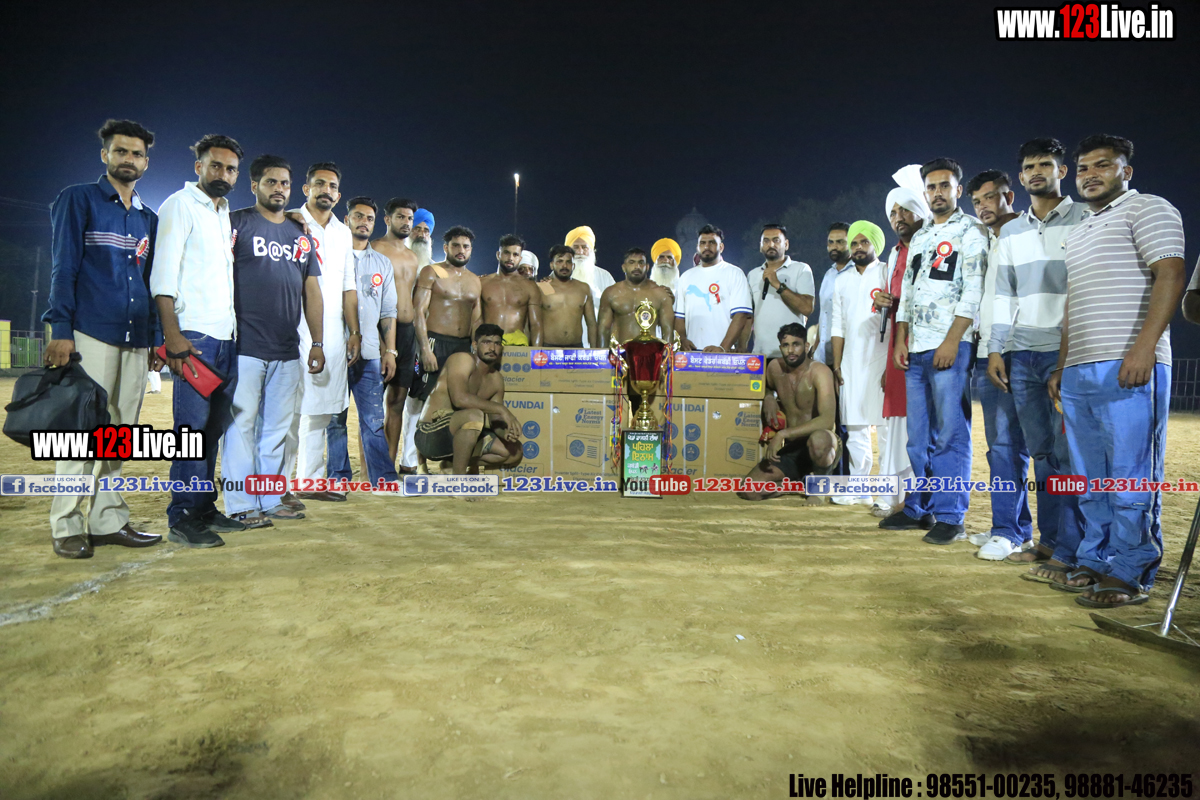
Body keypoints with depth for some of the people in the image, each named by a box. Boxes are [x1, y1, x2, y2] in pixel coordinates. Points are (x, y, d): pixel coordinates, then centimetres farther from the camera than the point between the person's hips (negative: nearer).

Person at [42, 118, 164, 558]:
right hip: (91, 335, -5)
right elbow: (63, 267, -2)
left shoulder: (149, 219, 19)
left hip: (135, 341, 5)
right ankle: (67, 527, 2)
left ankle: (107, 521, 13)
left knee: (119, 434, 6)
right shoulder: (78, 200, 5)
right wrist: (61, 330, -10)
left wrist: (154, 339, 15)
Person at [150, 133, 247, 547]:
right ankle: (183, 518, -3)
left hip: (225, 335, 7)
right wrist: (172, 335, -19)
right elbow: (163, 275, -10)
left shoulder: (225, 214, 21)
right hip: (193, 334, -7)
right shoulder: (180, 206, -1)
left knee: (214, 426, 8)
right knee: (193, 424, -9)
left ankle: (204, 509, 15)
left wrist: (236, 326, 15)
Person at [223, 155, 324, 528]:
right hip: (244, 347, -5)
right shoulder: (236, 223, 2)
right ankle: (241, 505, 4)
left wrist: (317, 343, 13)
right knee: (241, 424, -4)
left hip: (288, 351, 5)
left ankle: (271, 499, 19)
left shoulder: (301, 236, 18)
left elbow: (311, 291, 18)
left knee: (277, 428, 10)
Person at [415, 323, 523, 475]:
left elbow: (495, 420, 9)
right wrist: (501, 409, -27)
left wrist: (505, 431, -15)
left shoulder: (496, 380, 10)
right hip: (431, 435, -8)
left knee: (514, 452, 1)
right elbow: (460, 398, -29)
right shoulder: (463, 359, -12)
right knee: (475, 415, -37)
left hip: (458, 437, 8)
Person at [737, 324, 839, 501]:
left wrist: (783, 434, -32)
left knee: (818, 439, -43)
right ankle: (799, 482, 13)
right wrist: (769, 398, 1)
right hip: (790, 449, 5)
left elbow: (827, 420, -30)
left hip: (821, 448, -4)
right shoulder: (775, 367, 1)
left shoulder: (819, 372, -16)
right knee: (748, 490, -14)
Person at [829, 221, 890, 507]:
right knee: (854, 427, 6)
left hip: (881, 361, -5)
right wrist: (836, 364, 8)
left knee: (888, 425, -7)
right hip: (851, 362, 5)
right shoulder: (843, 281, 18)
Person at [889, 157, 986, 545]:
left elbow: (974, 290, -9)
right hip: (916, 350, 7)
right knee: (918, 435, 9)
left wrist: (952, 341, -17)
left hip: (951, 346, -7)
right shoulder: (919, 238, 22)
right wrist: (900, 340, 10)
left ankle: (950, 517, 0)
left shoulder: (971, 230, 1)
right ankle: (921, 508, 18)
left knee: (950, 433, -6)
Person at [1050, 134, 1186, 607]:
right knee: (1089, 479, 9)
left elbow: (1170, 274, -11)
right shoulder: (1078, 234, 26)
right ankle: (1093, 563, 16)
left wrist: (1144, 346, -22)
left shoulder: (1147, 209, 3)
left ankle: (1129, 575, -1)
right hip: (1079, 372, 8)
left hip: (1128, 368, -8)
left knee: (1130, 477, -6)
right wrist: (1062, 367, 20)